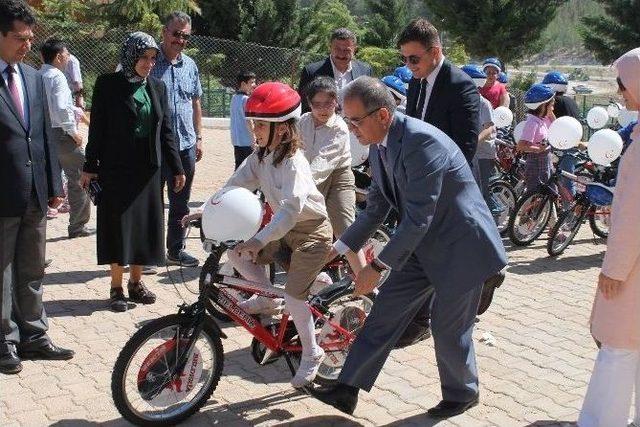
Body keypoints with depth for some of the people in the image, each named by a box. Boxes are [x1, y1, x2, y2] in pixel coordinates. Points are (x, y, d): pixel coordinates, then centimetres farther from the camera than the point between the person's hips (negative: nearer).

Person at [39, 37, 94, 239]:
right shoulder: (56, 76, -15)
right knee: (79, 178, 3)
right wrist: (73, 131, -13)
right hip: (61, 133, -8)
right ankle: (78, 226, 7)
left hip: (45, 131, 8)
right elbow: (60, 108, -24)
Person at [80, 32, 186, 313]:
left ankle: (135, 282, 20)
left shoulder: (157, 87, 7)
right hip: (116, 169, -4)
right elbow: (97, 129, -4)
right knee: (119, 226, 1)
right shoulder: (108, 85, -4)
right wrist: (90, 167, -6)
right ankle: (116, 287, 11)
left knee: (145, 226, 7)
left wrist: (177, 168, 7)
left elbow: (166, 131, 9)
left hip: (148, 170, 4)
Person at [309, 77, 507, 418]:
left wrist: (377, 266, -25)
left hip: (460, 245, -8)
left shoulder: (421, 141, -28)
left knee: (449, 329, 5)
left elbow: (418, 218, -30)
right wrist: (339, 247, 8)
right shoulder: (378, 147, 0)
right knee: (385, 310, 6)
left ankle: (462, 395, 31)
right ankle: (348, 389, 13)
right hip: (423, 244, 8)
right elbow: (376, 208, 10)